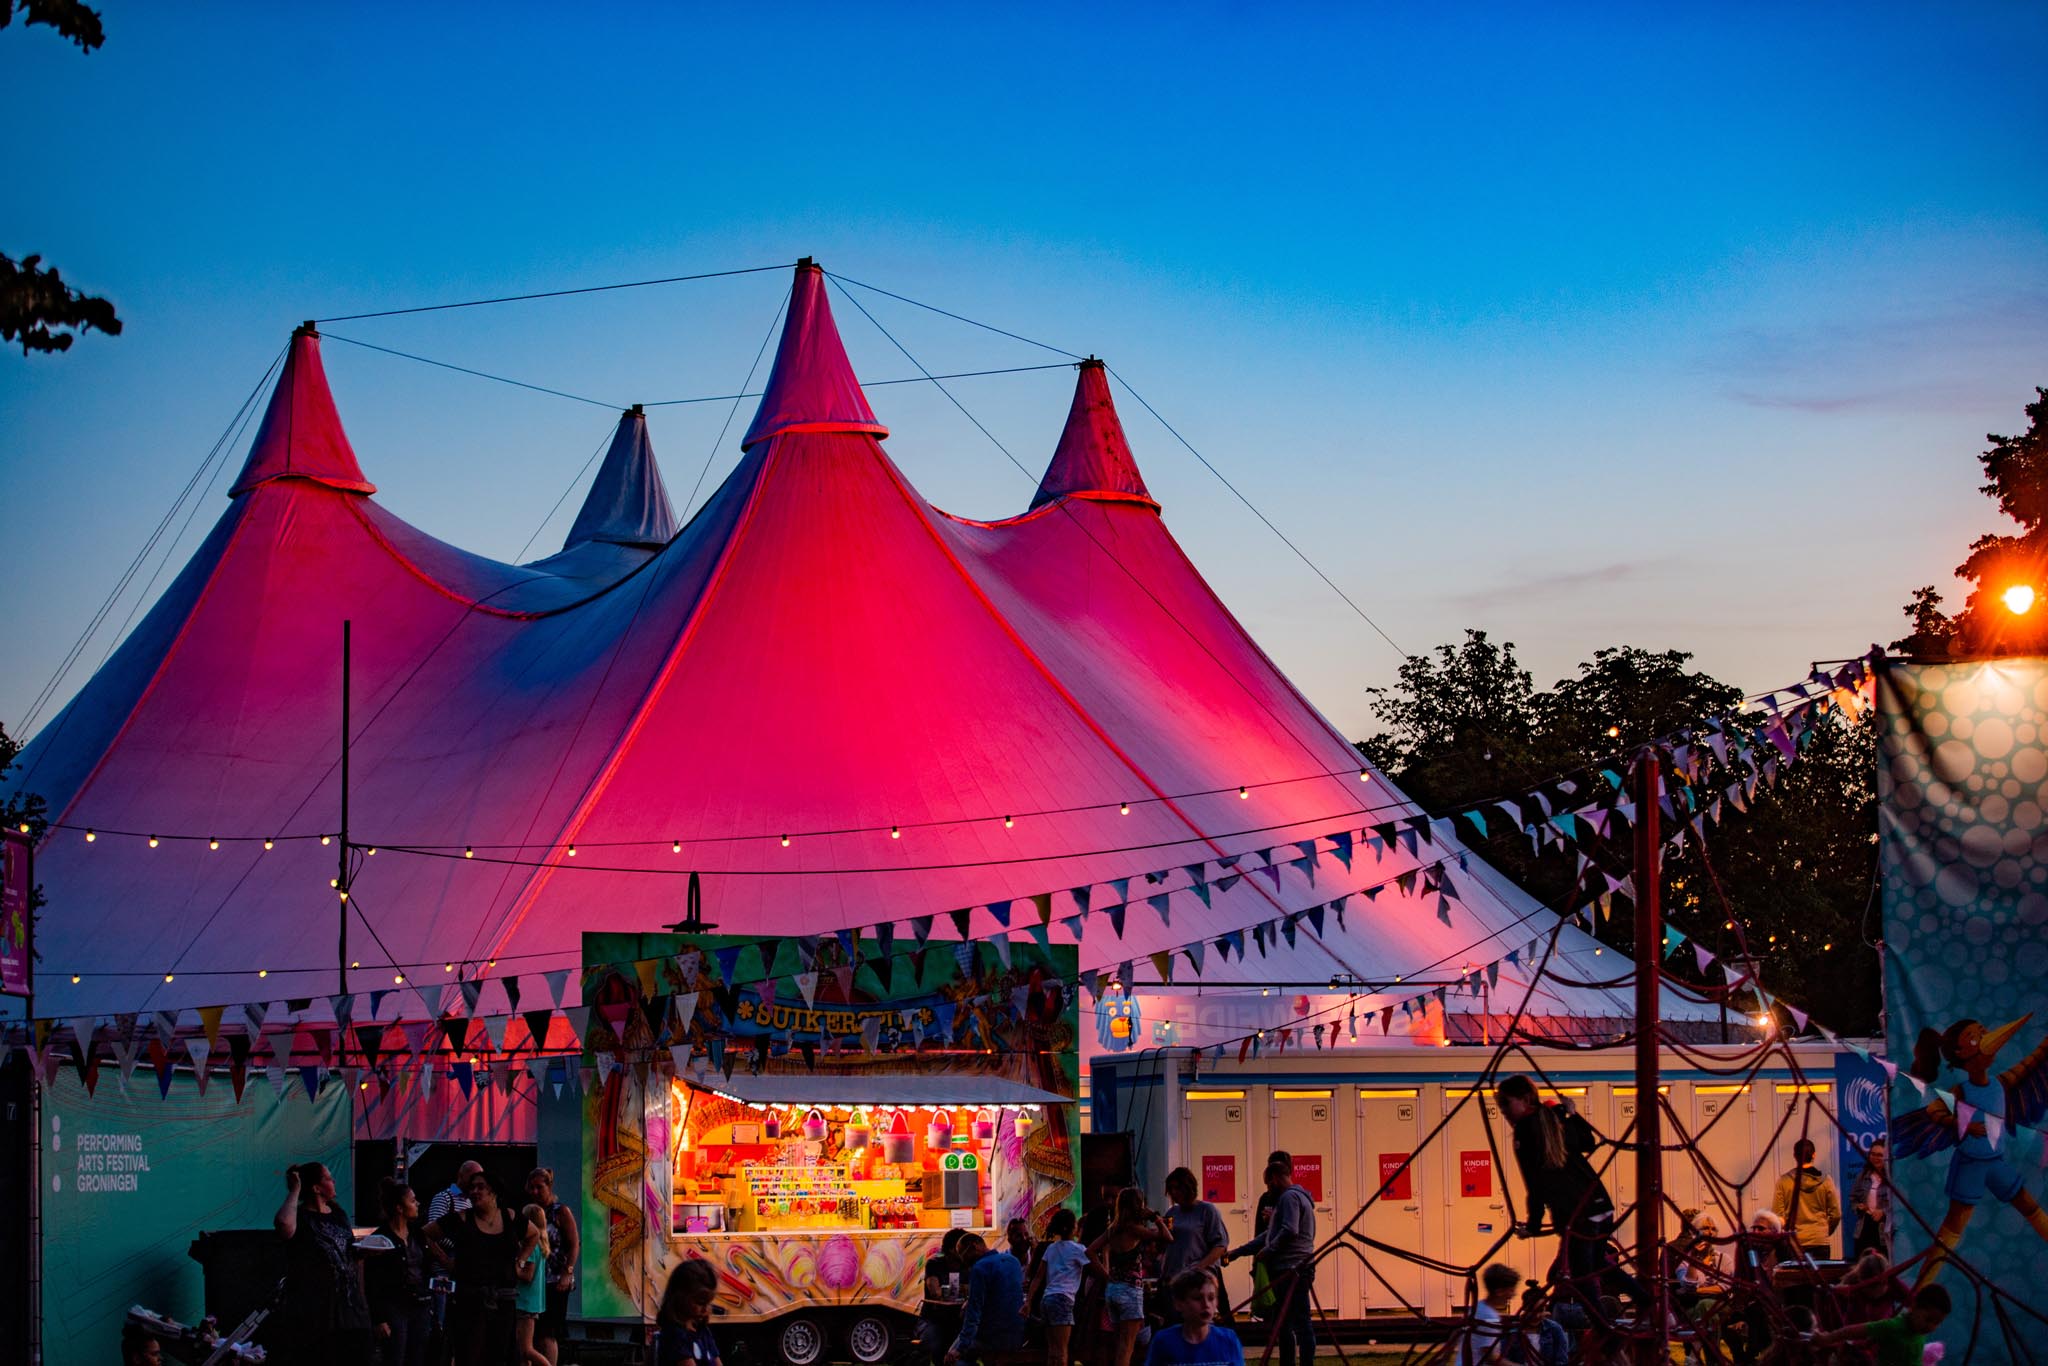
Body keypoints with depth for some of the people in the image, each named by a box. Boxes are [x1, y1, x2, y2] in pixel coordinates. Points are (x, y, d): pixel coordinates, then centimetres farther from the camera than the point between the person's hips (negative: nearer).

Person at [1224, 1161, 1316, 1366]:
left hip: (1292, 1270, -11)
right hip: (1288, 1272, 11)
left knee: (1301, 1322, -12)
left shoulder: (1290, 1197, -7)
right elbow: (1270, 1235, 29)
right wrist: (1236, 1253, 27)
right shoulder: (1290, 1197, 26)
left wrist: (1268, 1251, -11)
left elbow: (1289, 1232, -22)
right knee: (1283, 1323, 15)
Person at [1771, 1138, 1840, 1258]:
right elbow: (1836, 1214, 3)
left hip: (1794, 1241, 0)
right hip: (1821, 1242, 0)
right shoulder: (1825, 1181, -3)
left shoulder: (1783, 1182, -5)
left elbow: (1777, 1215, -2)